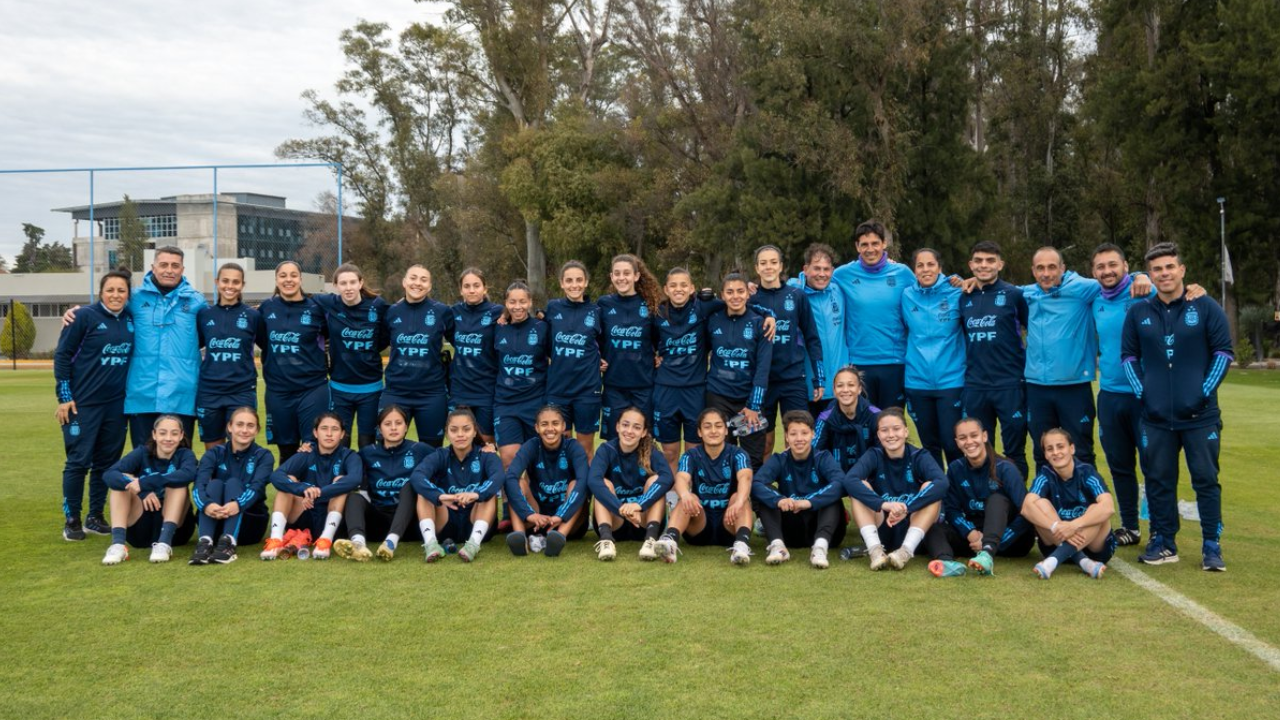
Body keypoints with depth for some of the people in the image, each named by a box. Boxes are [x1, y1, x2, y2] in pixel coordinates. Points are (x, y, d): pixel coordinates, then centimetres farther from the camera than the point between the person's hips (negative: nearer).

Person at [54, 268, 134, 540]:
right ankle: (71, 520, 11)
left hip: (117, 405, 5)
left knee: (107, 461, 9)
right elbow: (62, 355, -5)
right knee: (79, 461, 0)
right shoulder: (85, 317, -7)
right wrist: (64, 397, -9)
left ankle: (95, 517, 21)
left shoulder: (131, 319, 6)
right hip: (83, 403, -5)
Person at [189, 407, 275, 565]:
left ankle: (228, 544, -44)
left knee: (233, 483, -24)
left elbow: (257, 487, -21)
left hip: (249, 524, -1)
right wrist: (206, 505, -41)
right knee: (214, 484, -24)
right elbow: (199, 484, -17)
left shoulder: (263, 456, -1)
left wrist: (238, 504, -44)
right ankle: (205, 542, -43)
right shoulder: (215, 453, 2)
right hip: (215, 522, 1)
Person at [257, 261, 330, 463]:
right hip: (278, 391, 3)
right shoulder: (266, 308, 5)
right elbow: (262, 341, 18)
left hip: (313, 389, -3)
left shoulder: (316, 308, -4)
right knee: (287, 452, 12)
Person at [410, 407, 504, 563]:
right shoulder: (439, 457, 0)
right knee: (424, 490, -18)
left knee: (489, 491, -23)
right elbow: (416, 476, -23)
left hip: (475, 524, -1)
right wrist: (439, 496, -43)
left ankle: (474, 542, -41)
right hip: (444, 526, 1)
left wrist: (476, 494, -47)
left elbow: (498, 477, -26)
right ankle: (430, 542, -38)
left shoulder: (486, 457, -2)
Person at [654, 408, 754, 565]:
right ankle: (670, 540, -53)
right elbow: (681, 479, -22)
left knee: (739, 496, -28)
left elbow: (745, 478, -25)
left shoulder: (737, 454, -3)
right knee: (689, 499, -27)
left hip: (728, 525, -1)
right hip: (699, 526, 1)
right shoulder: (691, 456, 0)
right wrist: (685, 495, -48)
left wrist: (739, 502, -49)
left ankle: (742, 544, -52)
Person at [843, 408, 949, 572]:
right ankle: (875, 549, -32)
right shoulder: (873, 456, -4)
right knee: (860, 486, -18)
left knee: (930, 487, -23)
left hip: (914, 529, -1)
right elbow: (849, 480, -25)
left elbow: (942, 483, -28)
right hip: (881, 529, 1)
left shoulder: (919, 457, -6)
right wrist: (883, 504, -40)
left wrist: (906, 508, -39)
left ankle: (906, 550, -34)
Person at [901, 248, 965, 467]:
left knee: (952, 444, -4)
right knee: (929, 445, 11)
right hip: (917, 381, 3)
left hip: (951, 380, -2)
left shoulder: (956, 293, -3)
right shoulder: (907, 296, 4)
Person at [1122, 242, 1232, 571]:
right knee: (1159, 480, 8)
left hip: (1200, 415, -2)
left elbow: (1223, 352, 0)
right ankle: (1163, 542, 19)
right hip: (1155, 416, 2)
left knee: (1206, 479, 1)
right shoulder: (1138, 313, 6)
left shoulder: (1206, 307, -1)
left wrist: (1206, 390, -8)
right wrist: (1141, 391, 2)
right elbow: (1128, 355, 13)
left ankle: (1212, 546, 9)